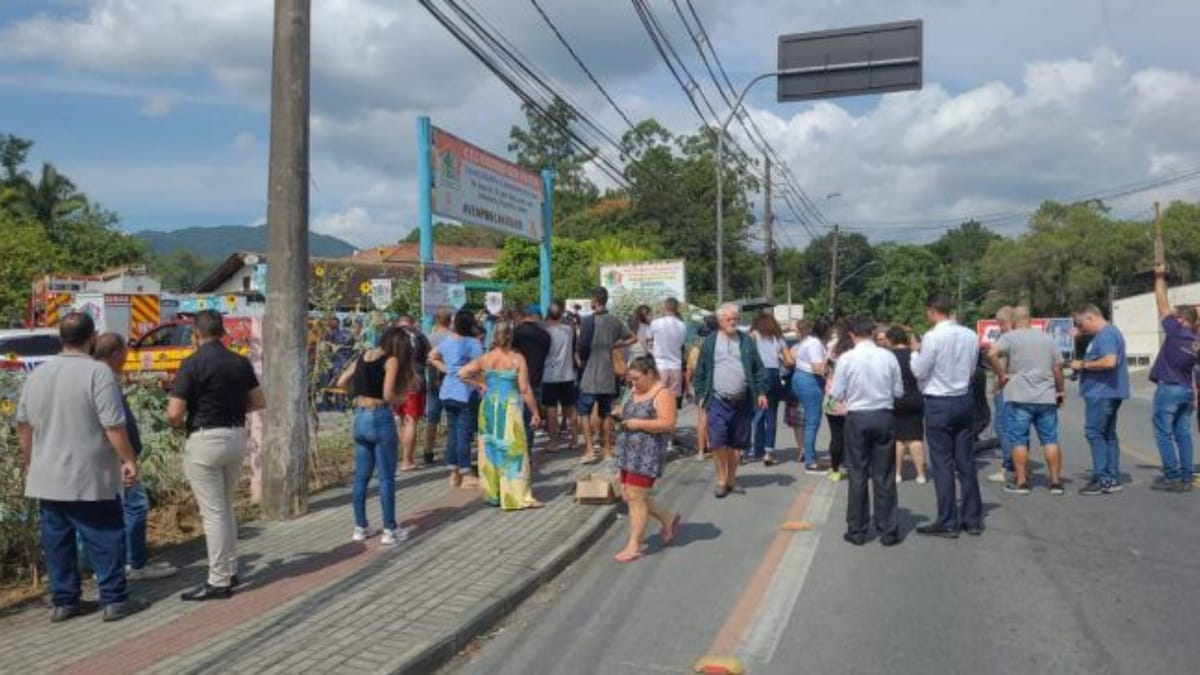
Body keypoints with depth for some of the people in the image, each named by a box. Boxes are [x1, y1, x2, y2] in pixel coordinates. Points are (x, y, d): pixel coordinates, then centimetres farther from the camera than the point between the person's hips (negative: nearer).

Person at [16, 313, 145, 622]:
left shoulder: (37, 374, 7)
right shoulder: (98, 372, -14)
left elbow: (22, 425, 15)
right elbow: (114, 426, -18)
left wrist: (30, 463, 25)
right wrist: (129, 460, -9)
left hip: (47, 478, 6)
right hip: (90, 478, -6)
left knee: (57, 540, 12)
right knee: (105, 539, 3)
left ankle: (64, 601, 18)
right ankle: (115, 600, 6)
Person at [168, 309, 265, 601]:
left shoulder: (192, 363, -13)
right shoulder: (240, 362, 4)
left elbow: (174, 413, -16)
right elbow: (259, 402, 12)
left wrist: (180, 424, 6)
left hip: (205, 440, -6)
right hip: (236, 437, 6)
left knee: (213, 512, -1)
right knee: (225, 508, 19)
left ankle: (219, 581, 5)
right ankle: (230, 570, 26)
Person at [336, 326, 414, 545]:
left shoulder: (363, 356, 10)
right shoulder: (391, 360, -9)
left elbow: (341, 382, 12)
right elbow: (388, 395, -17)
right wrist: (402, 399, 2)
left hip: (360, 418, 7)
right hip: (380, 418, -6)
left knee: (361, 476, 14)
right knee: (386, 478, 2)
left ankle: (360, 527, 21)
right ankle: (390, 530, 7)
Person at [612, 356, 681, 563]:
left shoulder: (663, 394, -11)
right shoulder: (635, 392, 16)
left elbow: (667, 423, -20)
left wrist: (638, 424, -20)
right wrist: (621, 418, 5)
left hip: (647, 454, -9)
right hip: (629, 452, 9)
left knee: (636, 497, -6)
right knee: (628, 495, 11)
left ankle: (634, 546, 5)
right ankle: (668, 519, 30)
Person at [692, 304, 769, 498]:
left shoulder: (747, 341, 7)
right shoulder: (709, 342, 4)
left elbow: (758, 369, 7)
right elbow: (700, 371, 6)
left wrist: (761, 392, -2)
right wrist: (701, 395, 0)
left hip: (742, 401, 2)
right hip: (718, 401, -2)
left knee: (736, 443, 9)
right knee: (717, 440, -13)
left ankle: (731, 478, 25)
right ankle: (721, 479, 2)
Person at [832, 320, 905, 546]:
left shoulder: (846, 358, -8)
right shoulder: (888, 357, -3)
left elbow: (837, 394, -6)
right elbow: (899, 391, 1)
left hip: (857, 417, -1)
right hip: (884, 416, 1)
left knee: (858, 475, 6)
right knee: (884, 476, 8)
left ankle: (856, 531, 11)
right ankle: (887, 531, 12)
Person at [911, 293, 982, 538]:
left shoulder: (932, 337, -16)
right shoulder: (970, 335, 2)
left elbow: (919, 371, -10)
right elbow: (972, 369, 11)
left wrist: (915, 351, 5)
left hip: (939, 403, -6)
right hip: (964, 400, 6)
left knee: (942, 464, 1)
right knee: (966, 462, 12)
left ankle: (947, 523, 6)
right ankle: (973, 519, 20)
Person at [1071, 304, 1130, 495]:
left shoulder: (1106, 335, -15)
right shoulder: (1106, 333, 19)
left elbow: (1109, 361, -28)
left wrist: (1083, 365, -17)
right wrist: (1082, 366, 13)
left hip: (1102, 393, -11)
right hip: (1107, 393, 11)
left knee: (1095, 434, -8)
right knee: (1108, 434, 13)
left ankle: (1103, 479, -7)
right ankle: (1113, 479, 17)